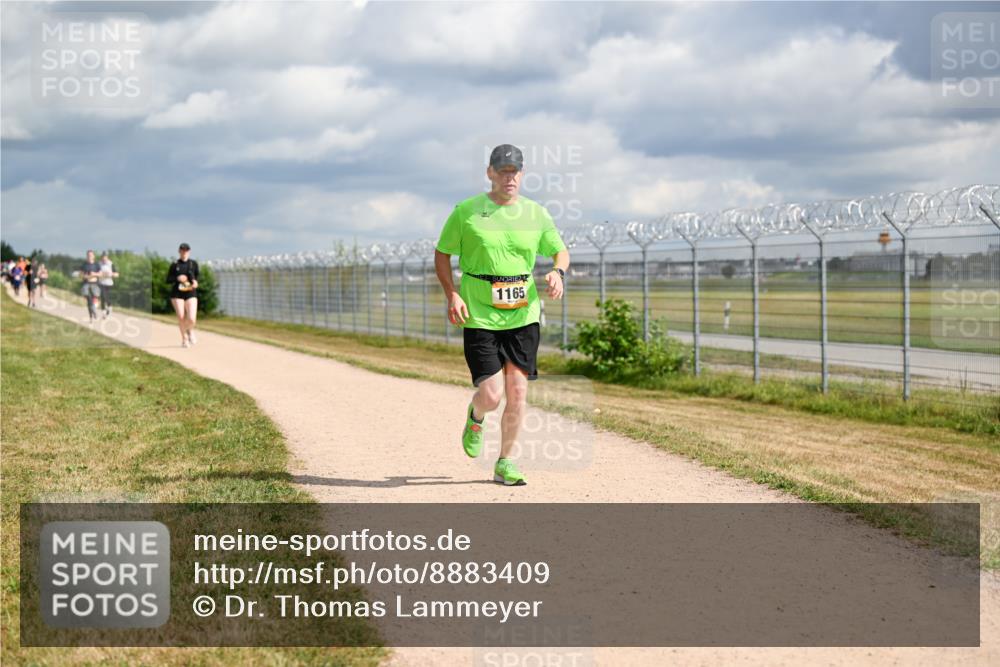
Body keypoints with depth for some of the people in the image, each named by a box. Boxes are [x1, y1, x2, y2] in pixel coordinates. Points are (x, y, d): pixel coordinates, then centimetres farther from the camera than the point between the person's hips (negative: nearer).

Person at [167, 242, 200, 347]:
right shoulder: (175, 265, 4)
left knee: (192, 319, -12)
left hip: (191, 293, 0)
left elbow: (196, 276, 17)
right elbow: (168, 280, 6)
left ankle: (190, 331, 23)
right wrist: (177, 278, -12)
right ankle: (184, 338, 17)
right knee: (181, 317, -6)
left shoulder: (193, 264, 6)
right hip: (177, 293, 0)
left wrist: (195, 282, -5)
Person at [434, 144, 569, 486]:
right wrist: (452, 295, -8)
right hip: (479, 317, -3)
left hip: (523, 316, 3)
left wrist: (557, 272, -6)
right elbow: (441, 253, 6)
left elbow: (561, 251, 17)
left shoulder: (536, 214, 5)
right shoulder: (466, 212, -2)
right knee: (491, 395, -10)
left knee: (517, 392, -2)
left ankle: (504, 463, 14)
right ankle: (475, 417, 27)